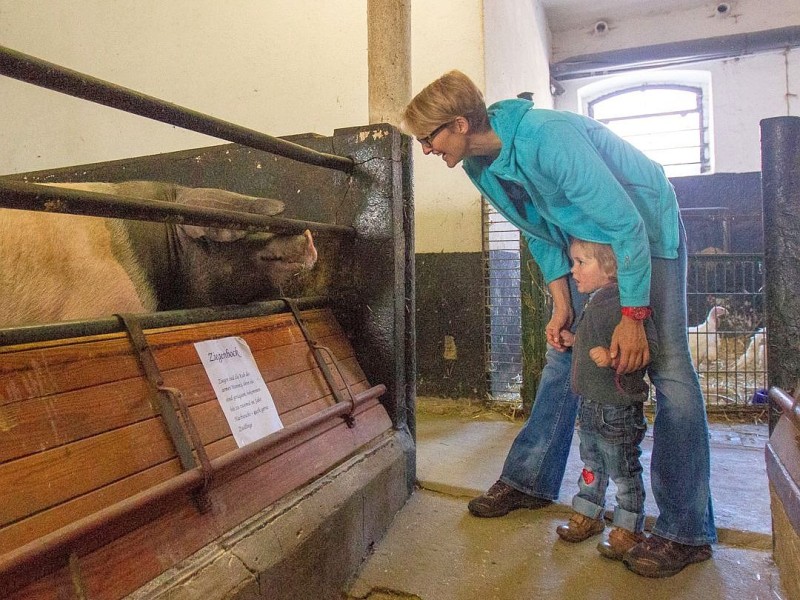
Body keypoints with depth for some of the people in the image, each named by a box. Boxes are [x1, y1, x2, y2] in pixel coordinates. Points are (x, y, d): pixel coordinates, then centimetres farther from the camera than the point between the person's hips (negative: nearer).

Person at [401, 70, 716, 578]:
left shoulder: (550, 137, -32)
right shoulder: (481, 167, -6)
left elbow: (627, 225, -30)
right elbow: (541, 235, 3)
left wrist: (633, 316, -28)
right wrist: (562, 305, -5)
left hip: (647, 234, -7)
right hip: (586, 243, 8)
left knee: (667, 367, -12)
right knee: (561, 356, 7)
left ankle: (687, 530, -3)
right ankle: (530, 481, 19)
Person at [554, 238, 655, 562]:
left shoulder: (625, 304, -22)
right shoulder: (594, 302, 9)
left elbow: (649, 347, -27)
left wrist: (612, 356, -36)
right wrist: (573, 340, 12)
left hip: (618, 407, -9)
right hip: (589, 404, 10)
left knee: (623, 471, 8)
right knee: (591, 464, 23)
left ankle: (628, 529, 25)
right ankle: (587, 515, 39)